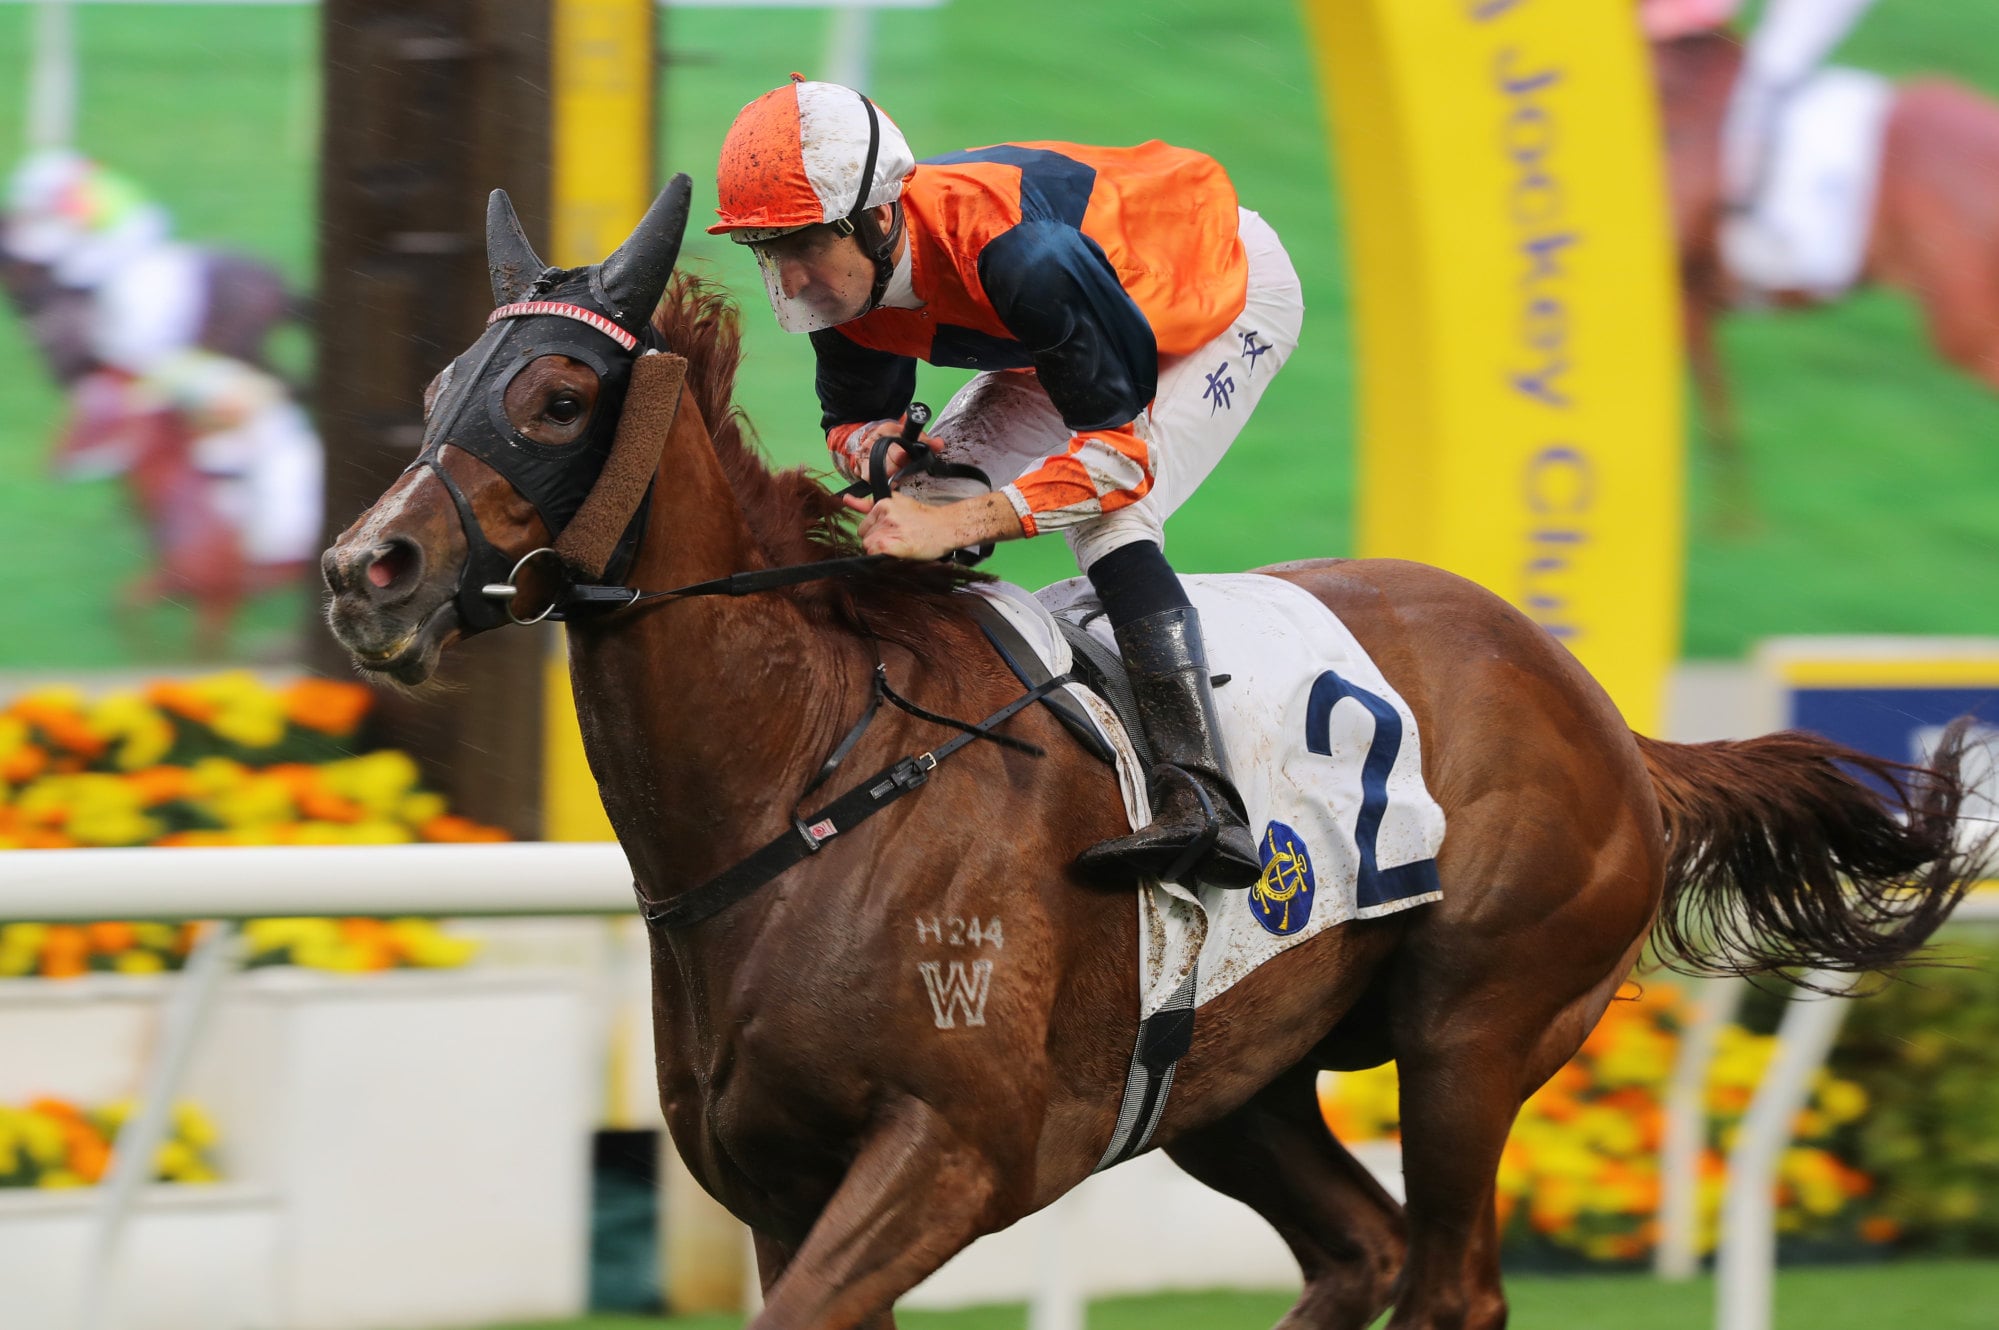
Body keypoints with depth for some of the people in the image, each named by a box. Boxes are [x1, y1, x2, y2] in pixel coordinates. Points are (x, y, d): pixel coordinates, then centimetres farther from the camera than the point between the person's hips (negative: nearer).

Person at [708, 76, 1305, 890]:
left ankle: (1203, 803, -38)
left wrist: (958, 523, -51)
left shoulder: (1018, 258, -45)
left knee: (1108, 519, -29)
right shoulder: (843, 284, -21)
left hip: (1231, 293, -8)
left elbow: (1124, 451, -41)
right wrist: (877, 444, -30)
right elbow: (851, 418, -4)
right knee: (922, 500, -1)